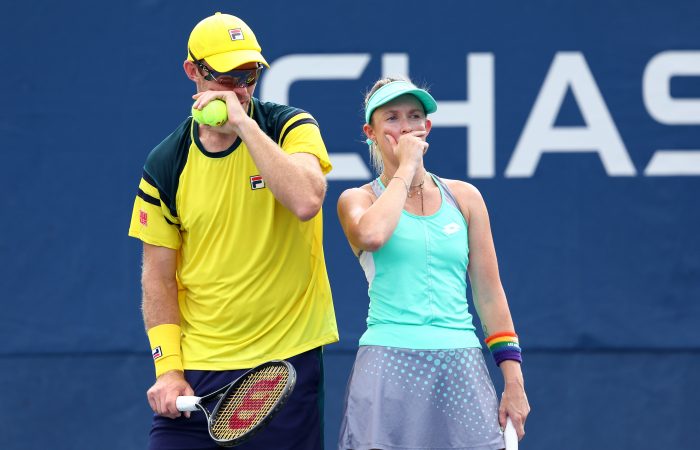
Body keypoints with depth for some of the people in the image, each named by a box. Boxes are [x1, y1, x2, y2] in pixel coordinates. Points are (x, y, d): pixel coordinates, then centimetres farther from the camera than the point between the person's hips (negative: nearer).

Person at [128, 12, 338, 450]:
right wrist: (168, 367, -4)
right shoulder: (167, 164, 3)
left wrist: (244, 123, -21)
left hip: (285, 360, -1)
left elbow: (306, 201, -23)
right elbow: (159, 277, 6)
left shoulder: (291, 127, -2)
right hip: (196, 369, 2)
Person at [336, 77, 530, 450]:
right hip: (388, 365, -2)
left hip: (460, 367, 2)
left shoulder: (464, 197, 14)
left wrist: (513, 380, 6)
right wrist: (405, 168, -6)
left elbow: (489, 293, 13)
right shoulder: (358, 200, 7)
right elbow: (371, 235, -20)